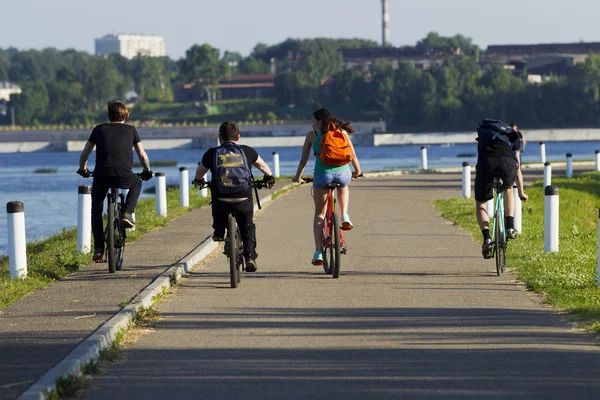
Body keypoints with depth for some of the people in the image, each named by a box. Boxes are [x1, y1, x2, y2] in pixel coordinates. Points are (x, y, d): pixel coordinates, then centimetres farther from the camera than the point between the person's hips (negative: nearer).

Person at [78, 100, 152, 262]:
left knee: (96, 210, 21)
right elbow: (142, 155, 20)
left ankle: (98, 248, 11)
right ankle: (127, 213, 14)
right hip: (124, 176, 0)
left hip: (101, 176, 0)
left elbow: (84, 155, 21)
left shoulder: (99, 129, 18)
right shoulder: (130, 130, 17)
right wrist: (147, 171, 38)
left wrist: (83, 169, 41)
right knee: (137, 183, 35)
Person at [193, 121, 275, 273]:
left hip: (221, 202, 0)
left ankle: (219, 231, 24)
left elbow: (199, 172, 22)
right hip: (244, 201, 0)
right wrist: (269, 177, 47)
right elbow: (262, 165, 25)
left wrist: (198, 180, 46)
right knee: (247, 227, 20)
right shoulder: (247, 152, 5)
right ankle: (250, 256, 8)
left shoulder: (212, 154, 3)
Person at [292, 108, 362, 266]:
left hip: (322, 174, -2)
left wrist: (298, 176, 28)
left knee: (319, 214, 12)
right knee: (343, 187, 39)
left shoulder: (312, 135, 10)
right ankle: (345, 217, 16)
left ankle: (318, 253, 4)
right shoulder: (342, 132, 15)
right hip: (343, 173, 2)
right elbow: (353, 155, 20)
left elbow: (304, 159, 13)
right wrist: (357, 171, 37)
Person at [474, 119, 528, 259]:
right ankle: (510, 227, 21)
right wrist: (521, 193, 68)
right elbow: (518, 171, 53)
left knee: (480, 203, 20)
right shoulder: (509, 139, 42)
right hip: (507, 161, 1)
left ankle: (486, 238, 0)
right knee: (508, 189, 36)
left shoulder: (483, 135, 41)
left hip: (486, 162, -1)